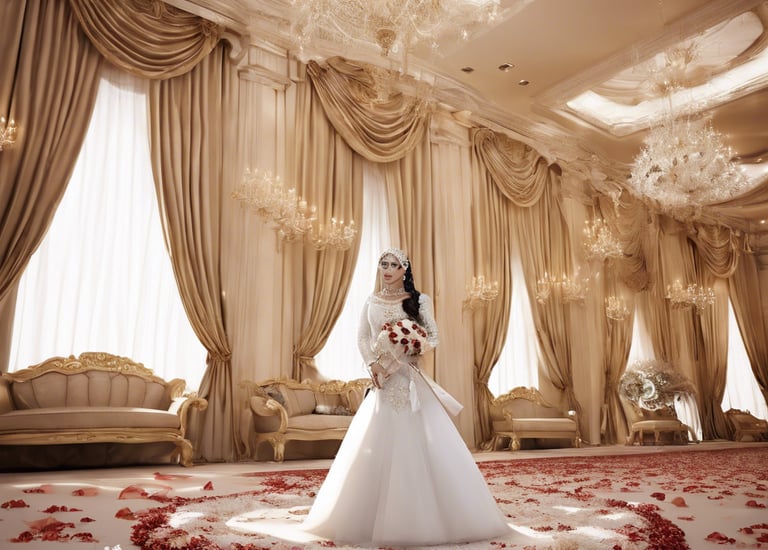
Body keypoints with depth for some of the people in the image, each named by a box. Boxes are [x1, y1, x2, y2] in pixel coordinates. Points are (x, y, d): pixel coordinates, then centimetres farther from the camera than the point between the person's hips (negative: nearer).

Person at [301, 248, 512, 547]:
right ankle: (376, 517, 15)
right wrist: (373, 364, -7)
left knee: (417, 442, -2)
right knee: (378, 446, 4)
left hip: (411, 380, -2)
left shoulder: (419, 300, 3)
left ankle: (425, 515, 9)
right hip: (382, 377, 2)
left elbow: (433, 336, 1)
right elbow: (362, 338, 9)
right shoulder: (371, 302, 10)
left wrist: (419, 348, -20)